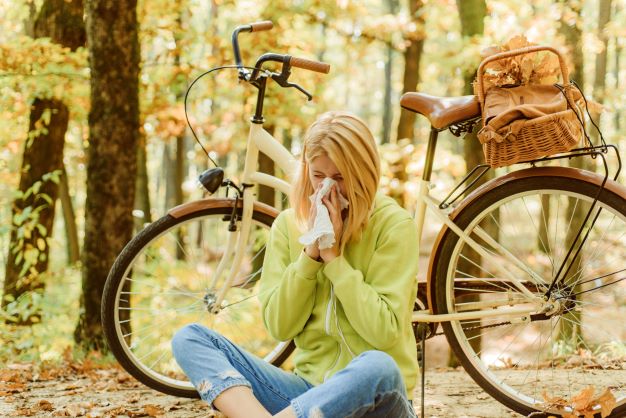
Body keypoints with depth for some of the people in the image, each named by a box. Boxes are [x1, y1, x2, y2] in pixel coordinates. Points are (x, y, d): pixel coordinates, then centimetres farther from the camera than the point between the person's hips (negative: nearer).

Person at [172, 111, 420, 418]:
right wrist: (310, 254, -12)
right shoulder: (288, 225, 5)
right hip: (311, 388, 4)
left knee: (377, 366, -40)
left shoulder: (393, 224, -7)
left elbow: (386, 333, -15)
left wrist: (334, 256, -14)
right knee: (189, 338, -11)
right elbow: (279, 327, -2)